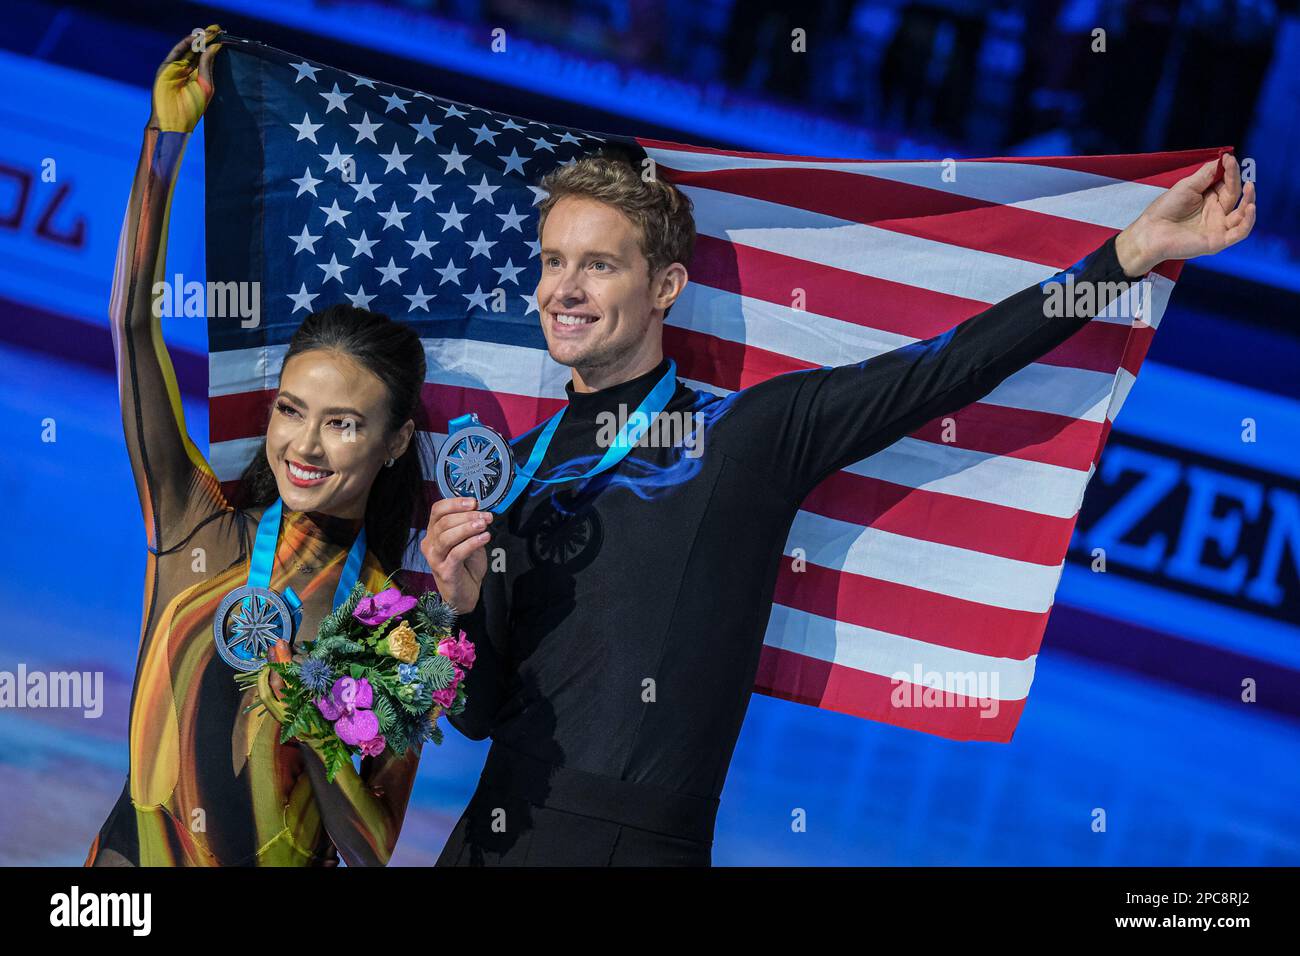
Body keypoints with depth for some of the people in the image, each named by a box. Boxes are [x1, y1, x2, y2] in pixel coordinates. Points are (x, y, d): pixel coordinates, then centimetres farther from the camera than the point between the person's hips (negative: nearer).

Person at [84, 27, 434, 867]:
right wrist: (167, 134, -16)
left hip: (288, 856, -1)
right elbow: (133, 322, -13)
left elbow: (374, 851, -11)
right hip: (136, 852, 1)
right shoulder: (201, 529, -6)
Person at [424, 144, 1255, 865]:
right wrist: (462, 606, -9)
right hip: (496, 836, 3)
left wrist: (1135, 250, -5)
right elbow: (479, 713, 11)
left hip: (638, 846, -3)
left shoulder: (747, 432, -1)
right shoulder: (513, 468, 9)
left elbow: (943, 369, -3)